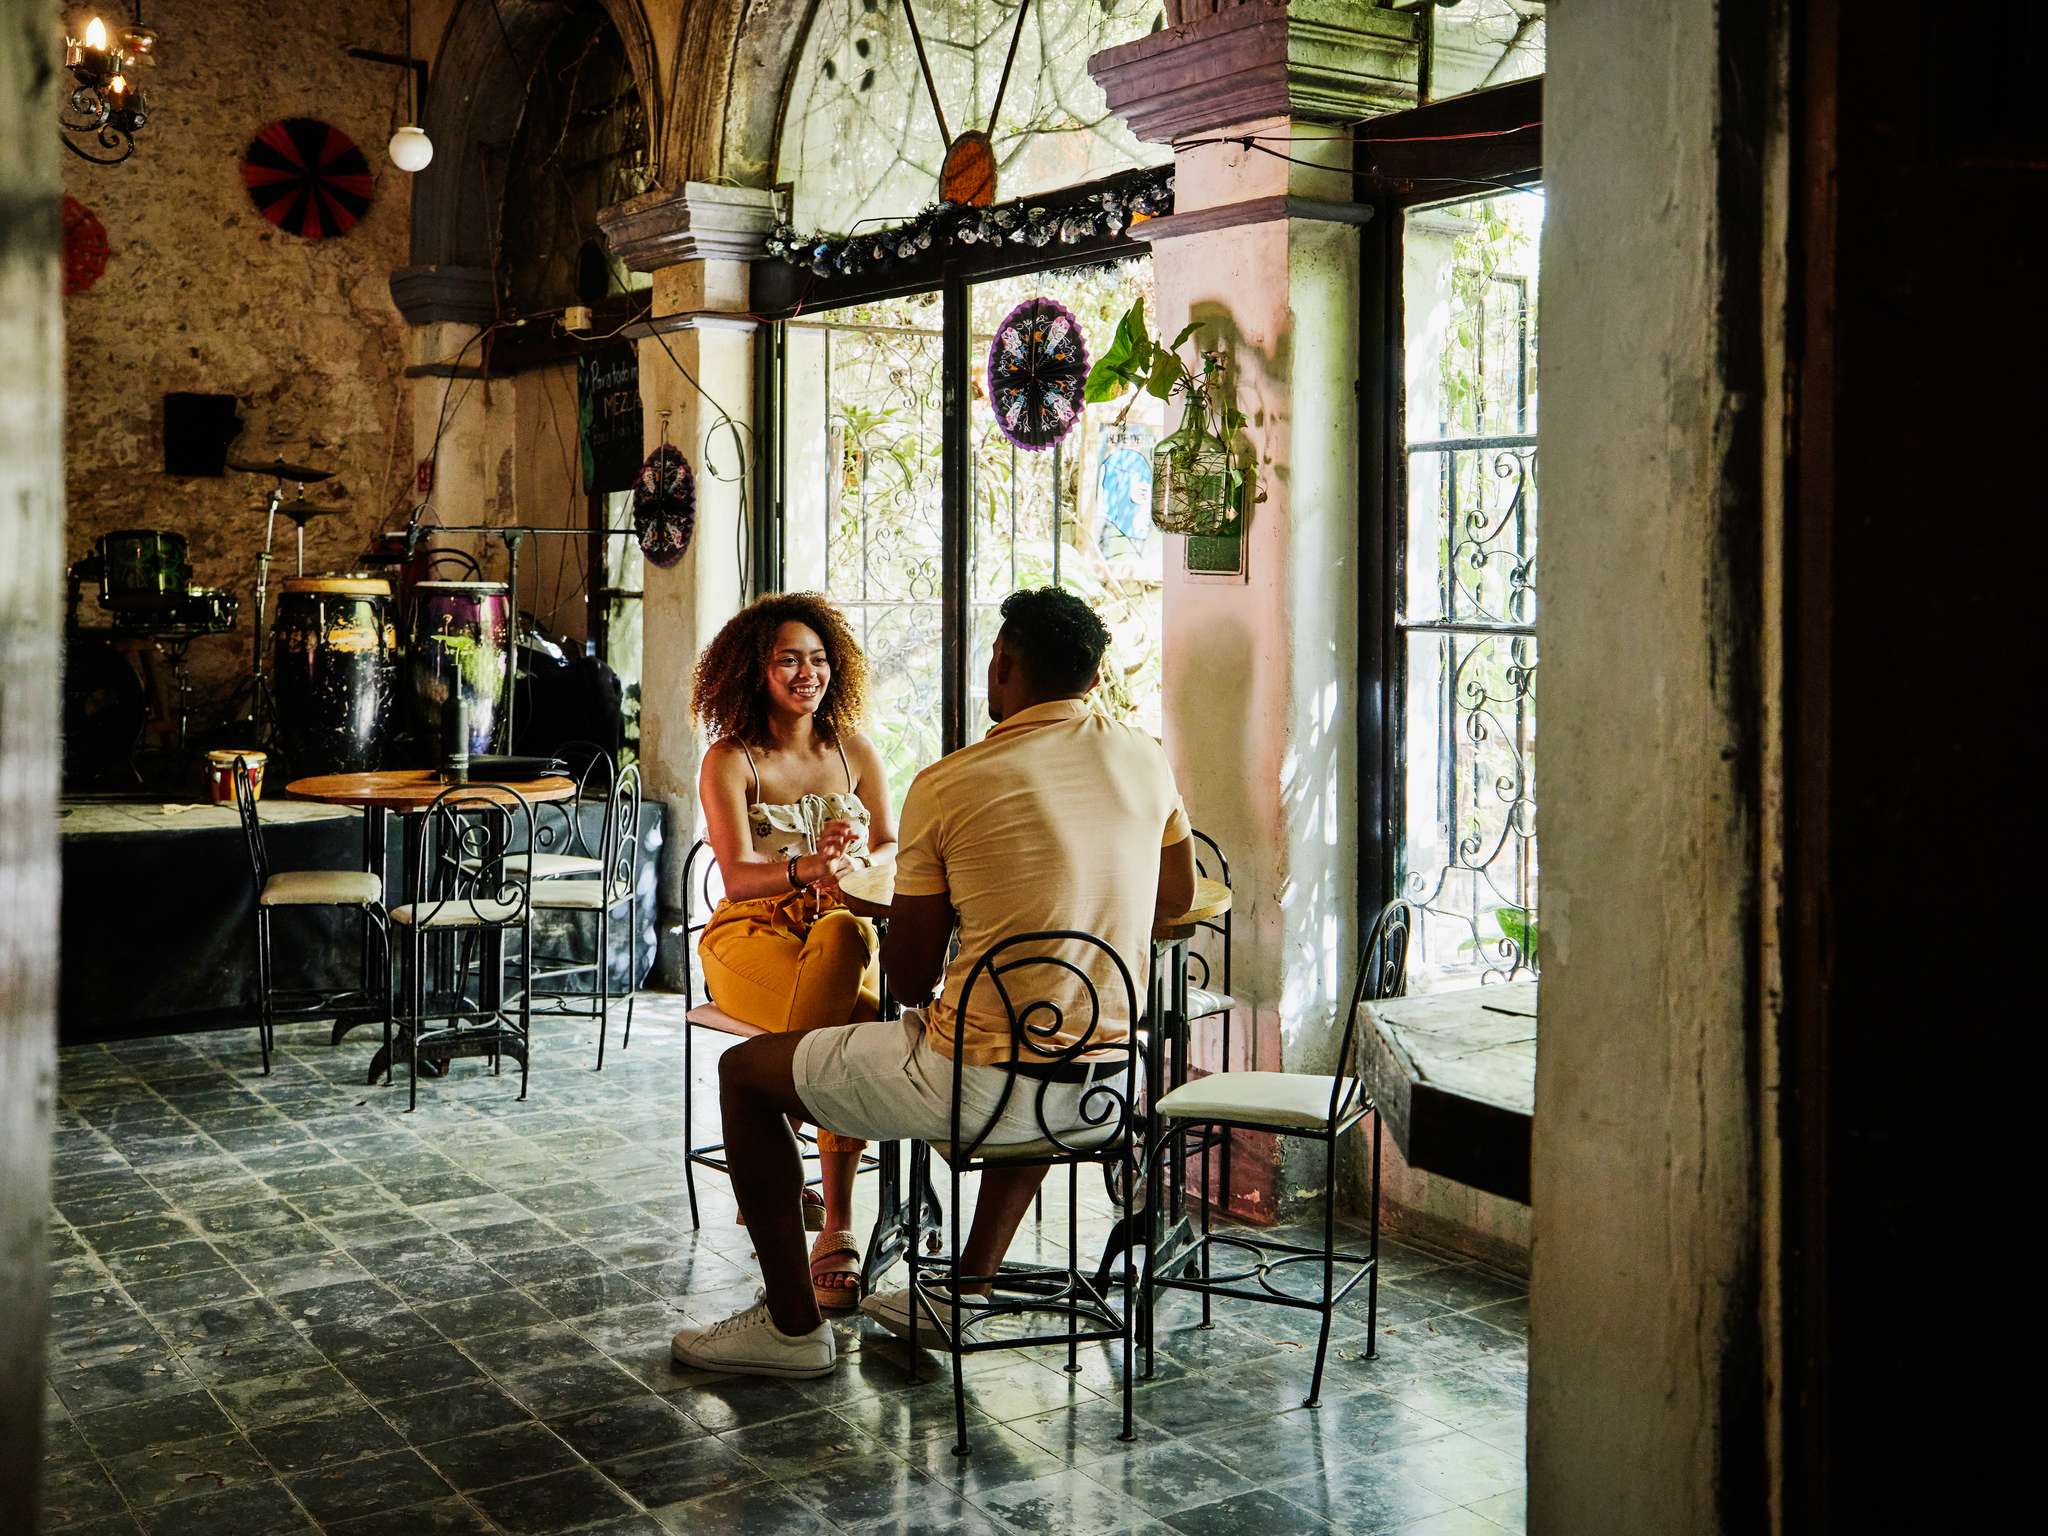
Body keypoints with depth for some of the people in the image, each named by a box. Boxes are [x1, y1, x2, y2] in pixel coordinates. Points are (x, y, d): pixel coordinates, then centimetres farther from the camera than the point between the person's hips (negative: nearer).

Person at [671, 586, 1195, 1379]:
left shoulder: (947, 785, -10)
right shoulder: (1143, 757, 3)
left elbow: (908, 978, -4)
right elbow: (1177, 899, 19)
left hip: (982, 1086, -5)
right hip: (1101, 1089, 6)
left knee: (744, 1072, 14)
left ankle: (791, 1323, 21)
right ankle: (972, 1285, 40)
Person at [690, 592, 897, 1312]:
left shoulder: (854, 751, 12)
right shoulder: (730, 761, -1)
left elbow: (893, 847, 6)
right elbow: (738, 878, -14)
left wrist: (854, 866, -18)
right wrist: (807, 867, -35)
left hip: (840, 927, 3)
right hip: (752, 934, -3)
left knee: (843, 938, -37)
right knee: (854, 1023, -34)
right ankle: (837, 1227, -28)